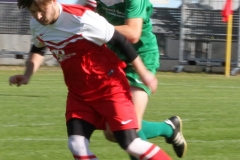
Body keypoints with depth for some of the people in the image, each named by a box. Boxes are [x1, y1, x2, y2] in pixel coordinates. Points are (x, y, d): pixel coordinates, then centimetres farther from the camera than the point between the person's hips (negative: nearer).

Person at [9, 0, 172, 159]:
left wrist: (144, 73, -8)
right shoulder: (36, 24, -4)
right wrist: (27, 76, 4)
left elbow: (120, 41, -14)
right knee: (76, 145, -9)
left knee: (131, 144, -13)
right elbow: (38, 50, 20)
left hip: (109, 86, -6)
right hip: (79, 93, 6)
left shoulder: (82, 18, -25)